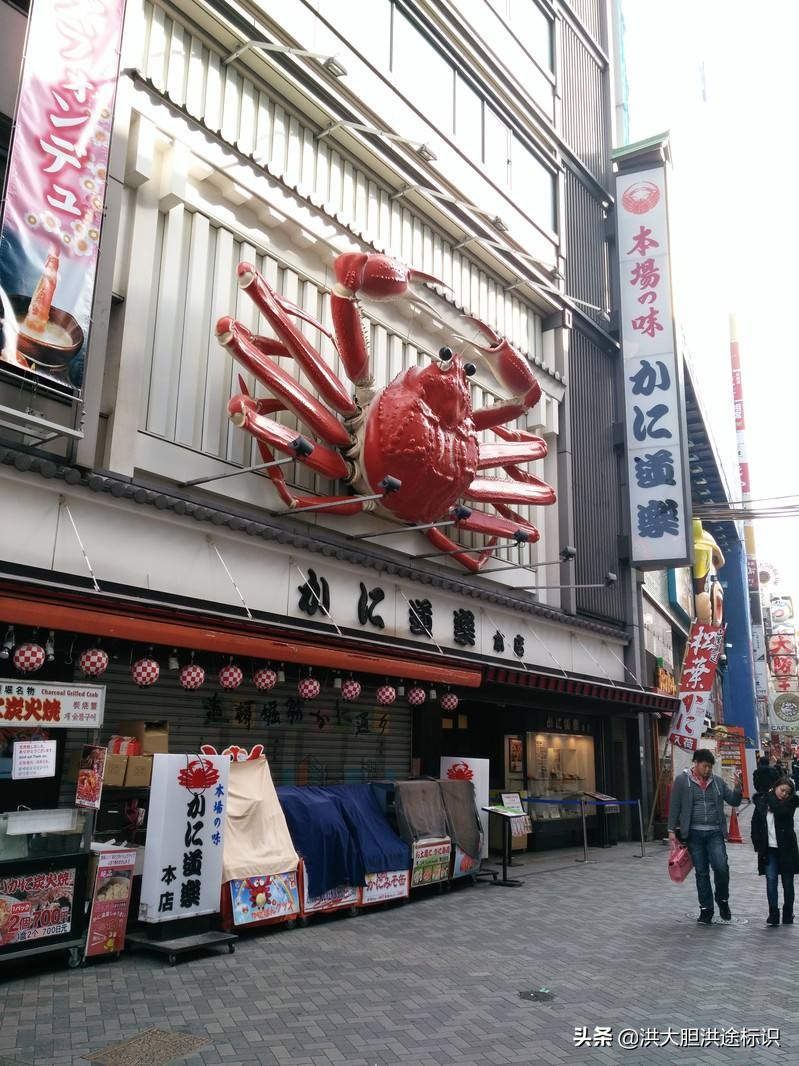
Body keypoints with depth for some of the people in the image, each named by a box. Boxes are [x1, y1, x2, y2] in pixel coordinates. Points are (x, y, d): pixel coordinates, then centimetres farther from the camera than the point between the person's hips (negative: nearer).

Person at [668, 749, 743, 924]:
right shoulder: (682, 781, -2)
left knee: (721, 866, -14)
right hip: (694, 834, -1)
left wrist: (738, 786, -11)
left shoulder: (718, 781, 6)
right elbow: (675, 807, 0)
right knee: (701, 872, 6)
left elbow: (734, 801, 7)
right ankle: (706, 909, 19)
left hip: (715, 833, 1)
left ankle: (723, 900, 13)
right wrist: (672, 830, -3)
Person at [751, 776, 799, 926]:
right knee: (771, 880, -4)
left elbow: (780, 811, -26)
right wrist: (758, 844, 1)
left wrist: (771, 797, -12)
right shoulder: (761, 802, 2)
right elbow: (755, 824, 7)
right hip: (769, 849, 1)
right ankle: (773, 914, 0)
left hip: (786, 849, -1)